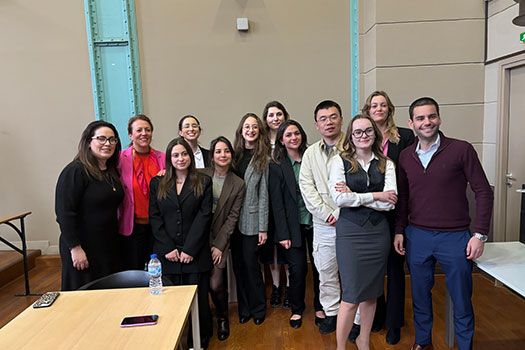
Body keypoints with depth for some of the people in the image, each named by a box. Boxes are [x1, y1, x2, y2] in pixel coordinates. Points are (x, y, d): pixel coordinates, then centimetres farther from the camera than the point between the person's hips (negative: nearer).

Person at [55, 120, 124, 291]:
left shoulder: (112, 171, 9)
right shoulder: (75, 171, -14)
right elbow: (64, 213, -18)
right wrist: (75, 248, -18)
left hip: (109, 246, 7)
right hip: (84, 249, -7)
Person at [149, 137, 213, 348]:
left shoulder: (203, 183, 5)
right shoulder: (157, 184, 10)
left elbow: (204, 216, -3)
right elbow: (154, 218, 3)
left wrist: (190, 249, -10)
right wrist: (168, 248, -7)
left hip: (195, 253, -1)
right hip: (166, 254, 1)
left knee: (198, 298, 2)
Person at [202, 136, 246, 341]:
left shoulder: (238, 184, 4)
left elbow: (232, 217, 1)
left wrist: (219, 245, -5)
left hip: (220, 240, 0)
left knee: (216, 284, -6)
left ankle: (222, 317, 25)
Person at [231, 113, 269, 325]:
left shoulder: (263, 159, -3)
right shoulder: (235, 154, 6)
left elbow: (263, 194, -4)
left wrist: (263, 228, -6)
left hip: (251, 220, -3)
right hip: (233, 219, 3)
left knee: (251, 262, 2)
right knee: (238, 264, 10)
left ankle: (258, 309, 23)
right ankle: (243, 308, 26)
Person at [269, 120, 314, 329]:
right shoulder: (276, 166, -3)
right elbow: (277, 202, -5)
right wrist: (283, 234, -9)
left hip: (315, 222, 2)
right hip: (294, 226, -2)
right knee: (298, 269, 2)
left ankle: (320, 307, 29)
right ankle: (297, 310, 26)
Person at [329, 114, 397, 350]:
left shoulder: (386, 164, 7)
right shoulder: (340, 161, 0)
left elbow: (390, 203, -5)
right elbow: (339, 198, -13)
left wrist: (354, 196, -11)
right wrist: (374, 195, -10)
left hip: (378, 231, 3)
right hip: (350, 231, -3)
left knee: (371, 292, 14)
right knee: (352, 297, -2)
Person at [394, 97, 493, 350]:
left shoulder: (461, 149, -6)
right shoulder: (406, 156, 5)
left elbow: (483, 192, -4)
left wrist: (479, 234, -9)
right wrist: (399, 231, 6)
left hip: (454, 237, -3)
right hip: (416, 236, 3)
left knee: (461, 301, 10)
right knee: (420, 296, 16)